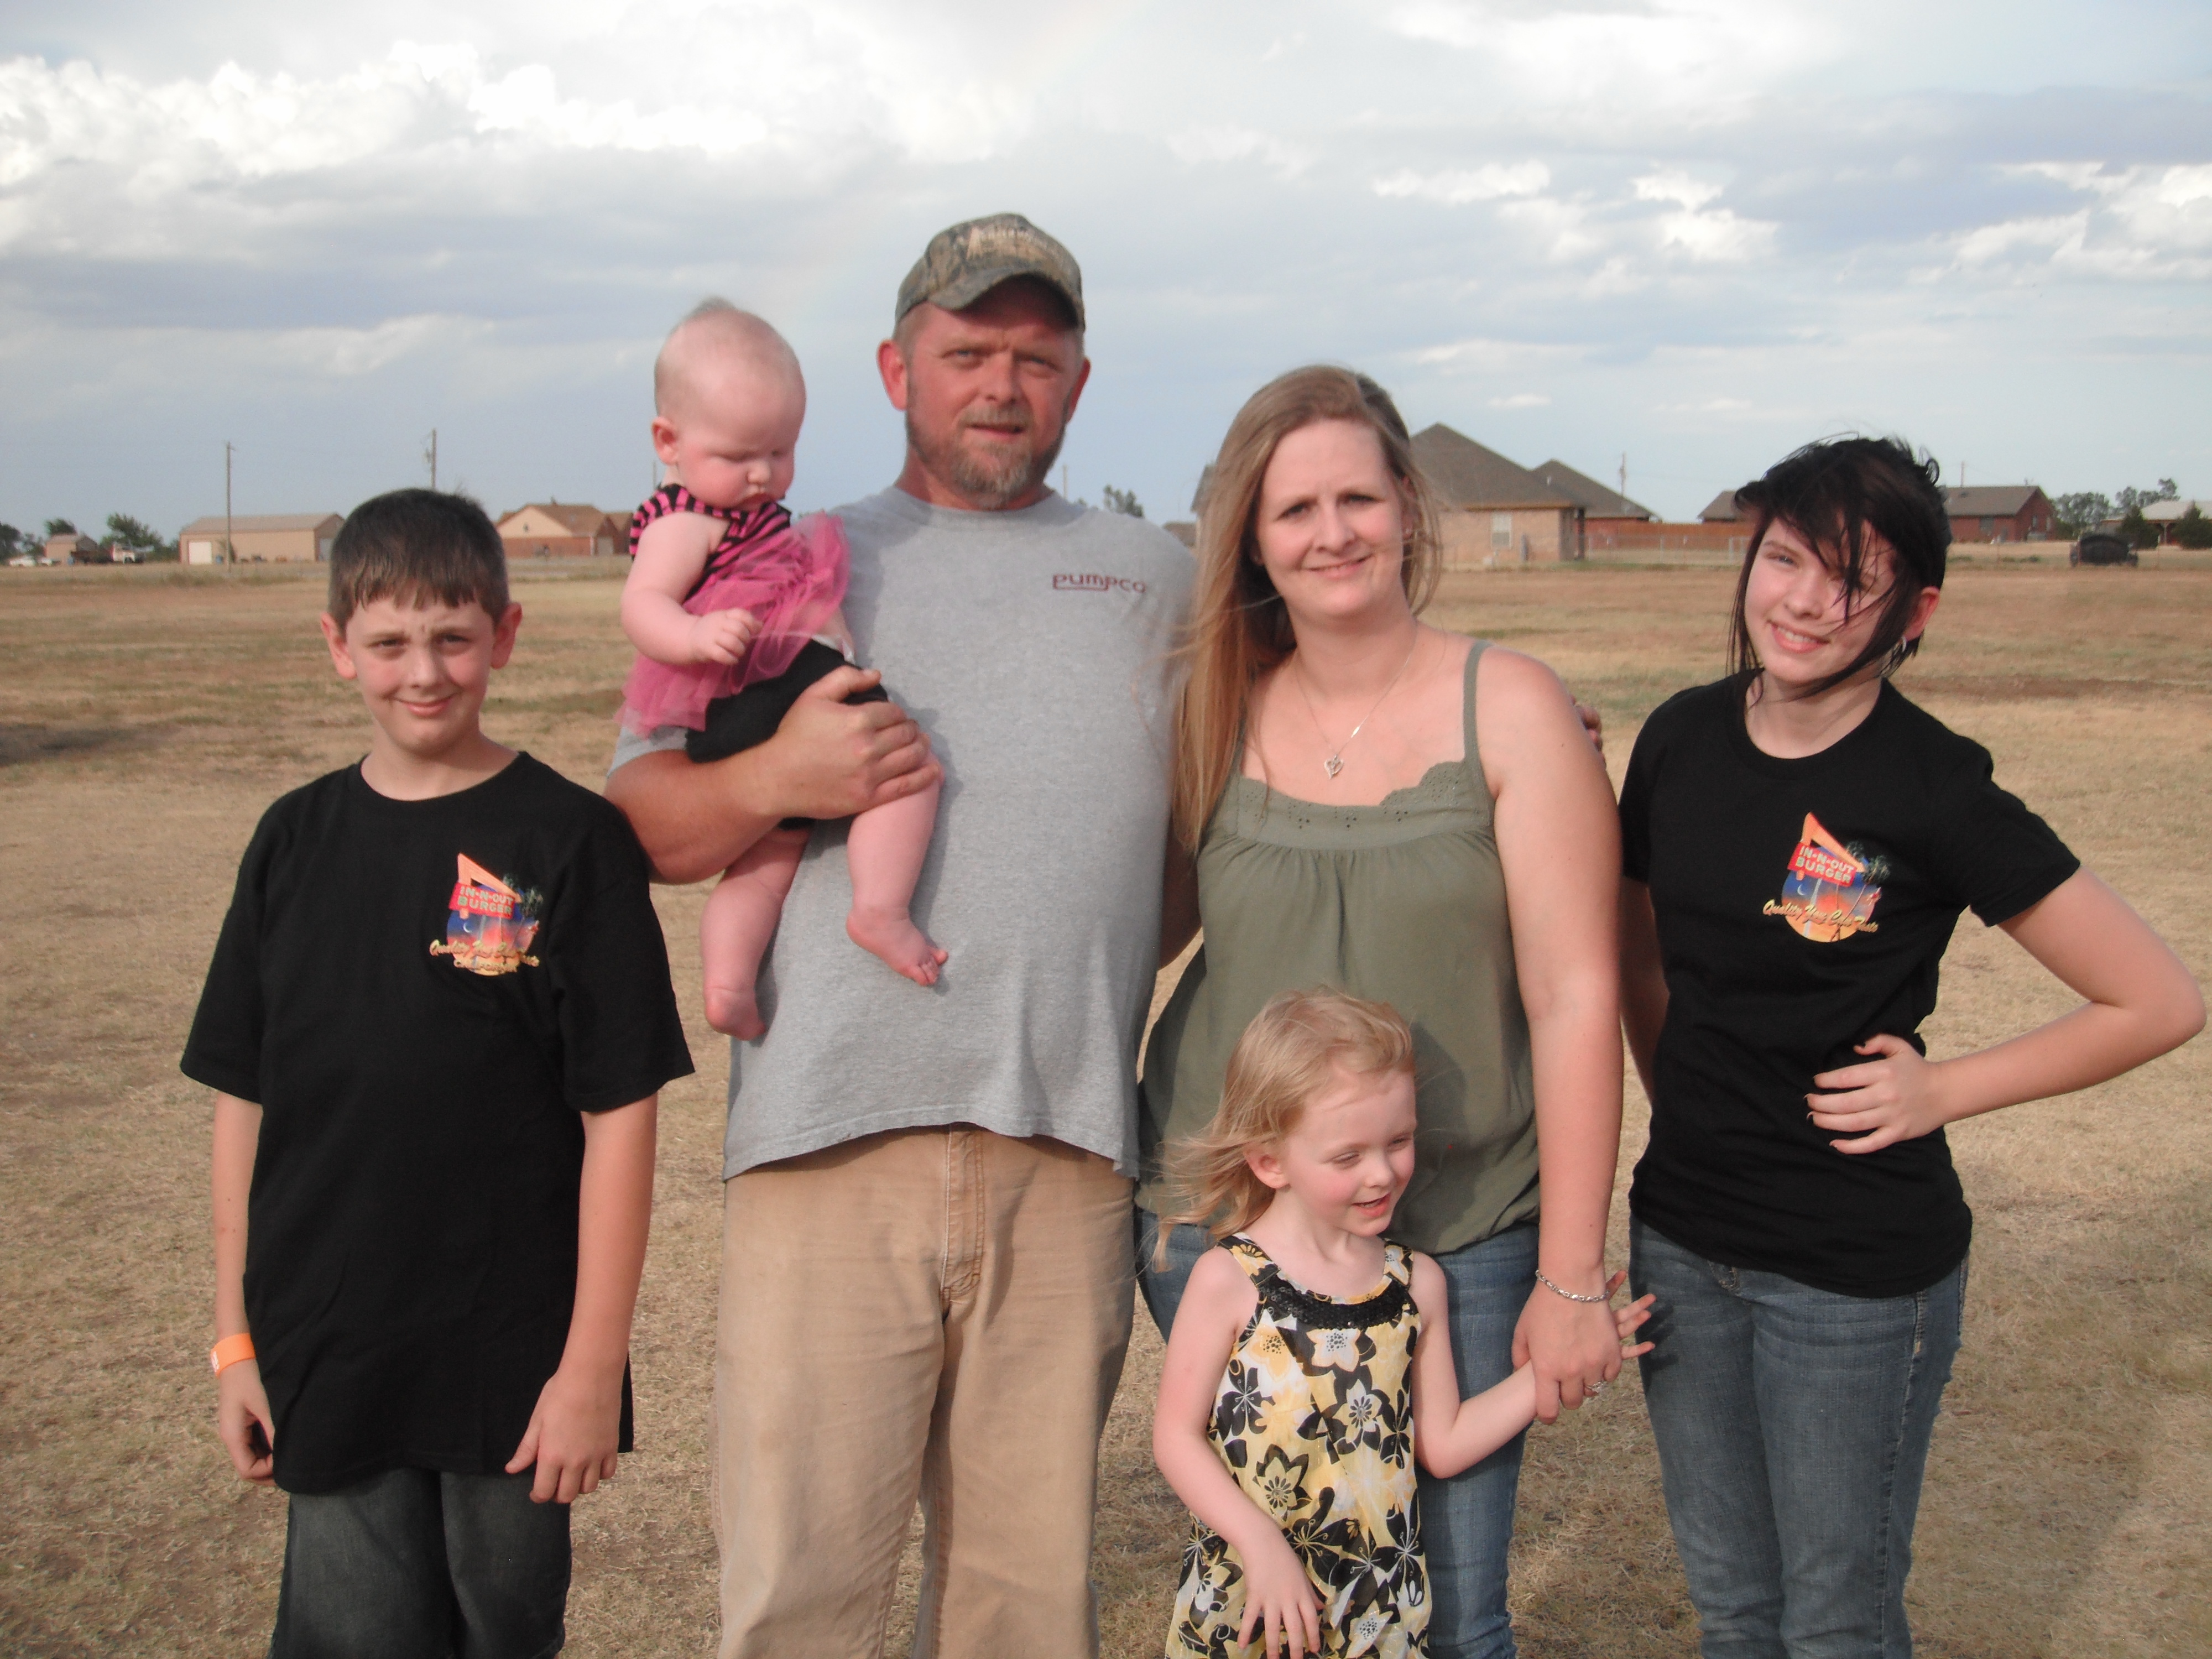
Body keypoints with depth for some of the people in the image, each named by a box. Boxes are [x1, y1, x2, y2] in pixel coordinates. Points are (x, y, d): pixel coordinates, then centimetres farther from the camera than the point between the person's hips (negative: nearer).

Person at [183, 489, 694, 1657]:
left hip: (511, 1365, -2)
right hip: (324, 1363, 3)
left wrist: (594, 1365, -11)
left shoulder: (569, 840, -8)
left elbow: (619, 1114, -9)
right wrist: (235, 1341, 8)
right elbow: (244, 1101, 8)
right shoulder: (297, 842, 3)